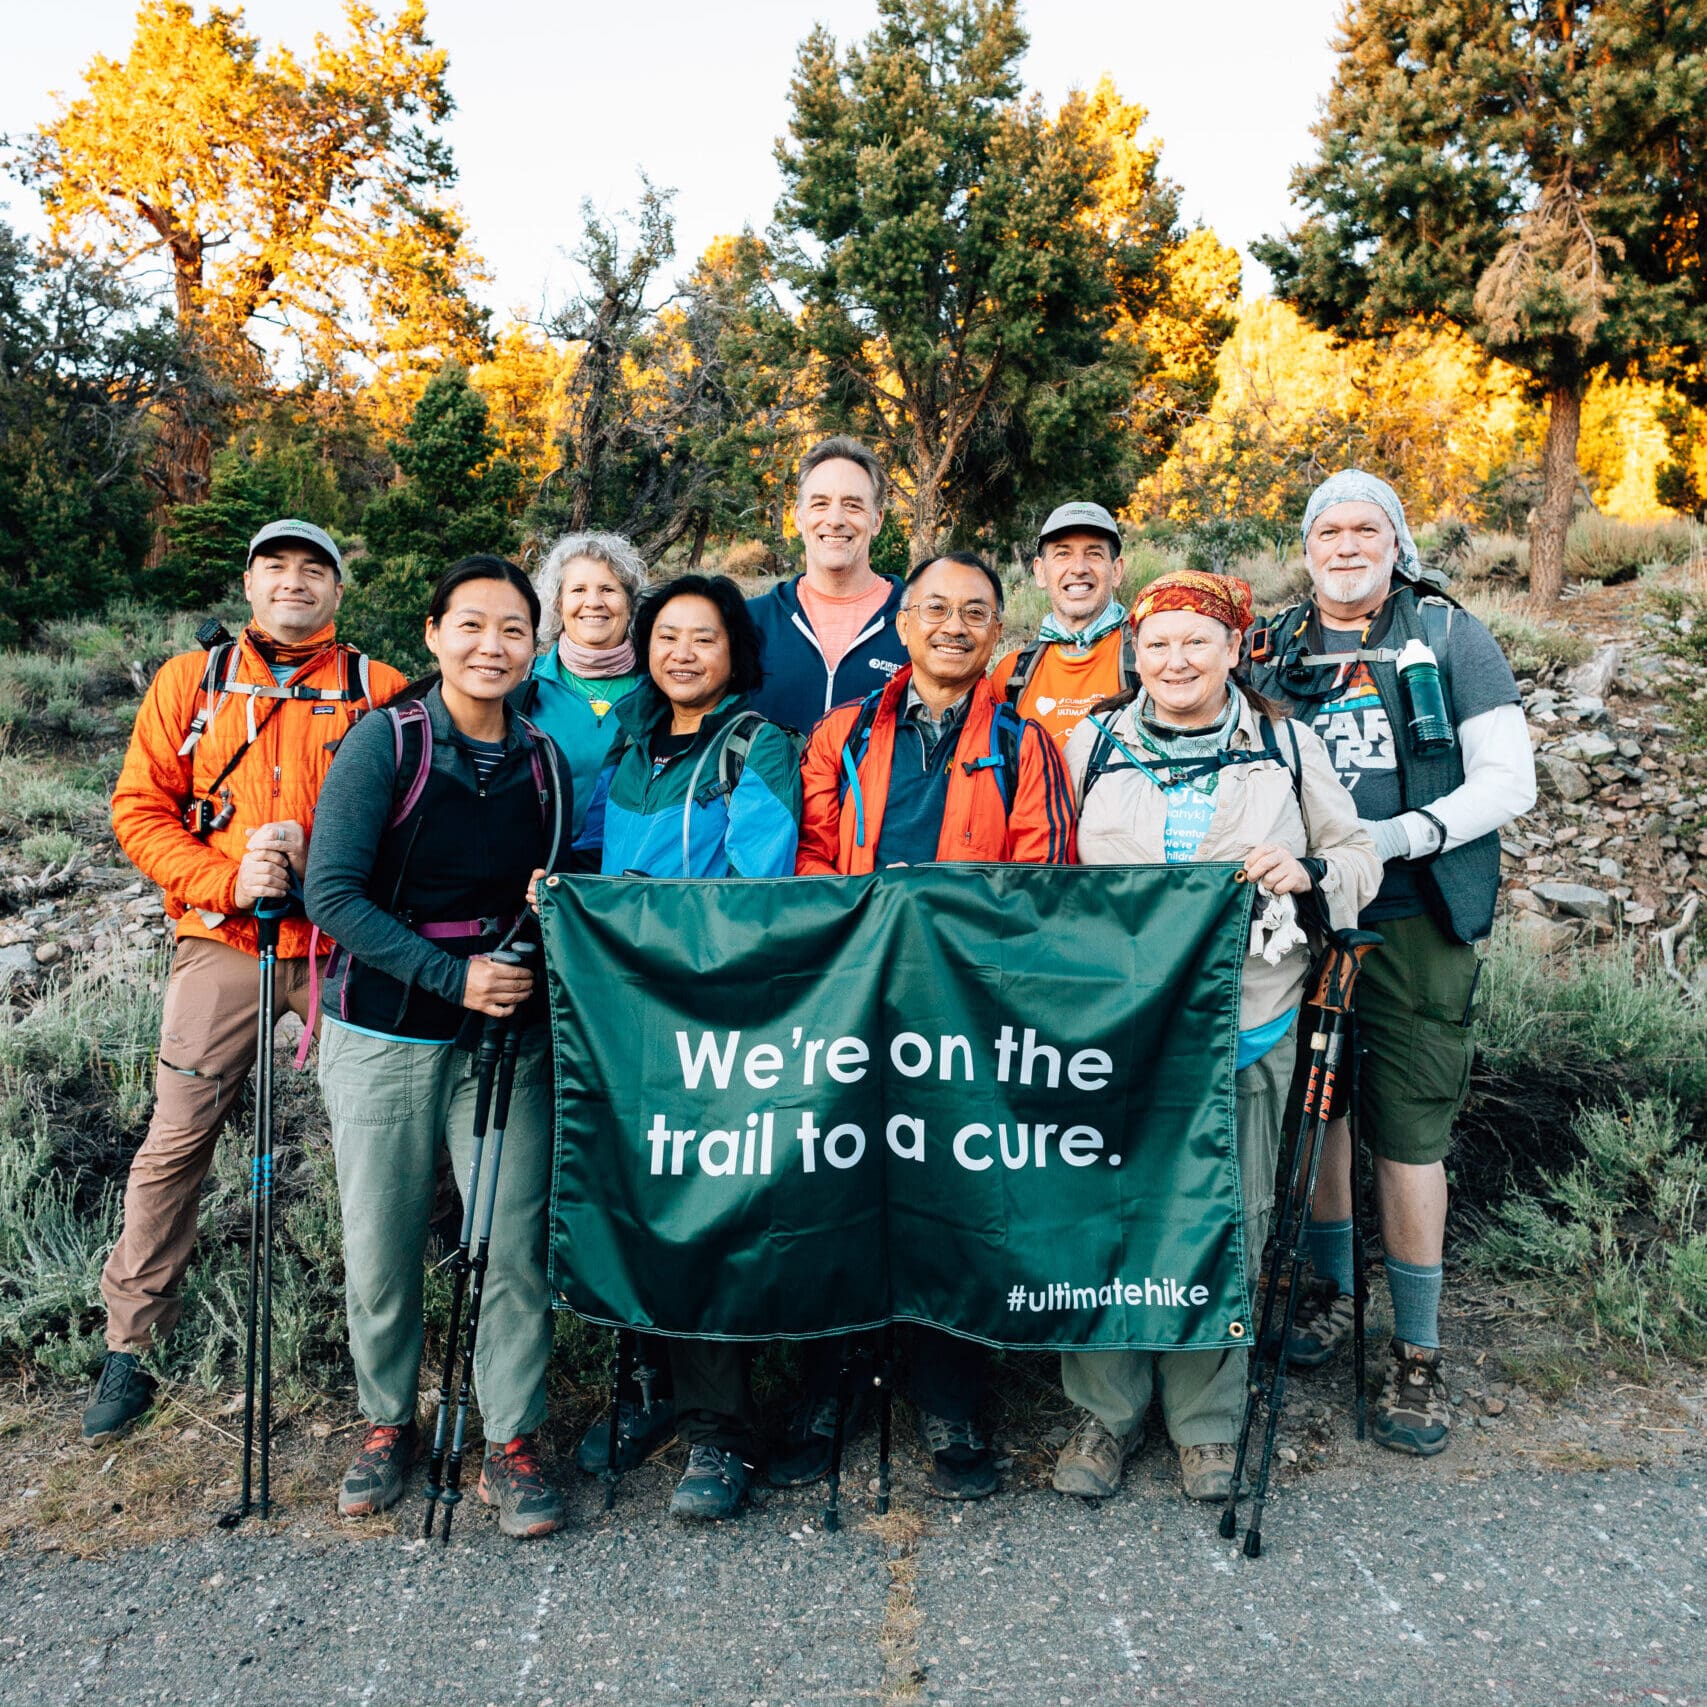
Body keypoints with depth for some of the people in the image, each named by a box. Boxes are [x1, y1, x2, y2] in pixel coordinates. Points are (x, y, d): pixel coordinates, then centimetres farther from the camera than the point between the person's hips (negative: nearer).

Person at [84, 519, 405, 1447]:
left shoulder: (378, 689, 4)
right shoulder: (189, 681, 8)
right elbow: (138, 808, 4)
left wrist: (317, 854, -17)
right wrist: (228, 878, -11)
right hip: (221, 943, 1)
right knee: (176, 1144, 4)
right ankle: (130, 1344, 18)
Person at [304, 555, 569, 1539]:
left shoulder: (546, 765, 6)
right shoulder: (385, 745, -5)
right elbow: (333, 893, -11)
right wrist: (454, 975, -17)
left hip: (507, 1041, 2)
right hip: (384, 1037, -2)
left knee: (519, 1244, 0)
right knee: (381, 1252, 8)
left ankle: (512, 1444, 18)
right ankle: (388, 1423, 32)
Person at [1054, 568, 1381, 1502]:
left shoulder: (1288, 746, 7)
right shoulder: (1092, 745, 8)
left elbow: (1360, 861, 11)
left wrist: (1307, 872, -11)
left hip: (1246, 1029, 0)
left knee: (1228, 1222, 7)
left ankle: (1206, 1420, 27)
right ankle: (1106, 1409, 23)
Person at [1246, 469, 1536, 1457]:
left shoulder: (1453, 640, 1)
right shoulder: (1273, 652, 9)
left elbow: (1509, 778, -4)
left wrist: (1407, 834, -19)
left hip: (1414, 922, -3)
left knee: (1409, 1134, -1)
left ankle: (1420, 1350, 14)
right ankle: (1333, 1290, 34)